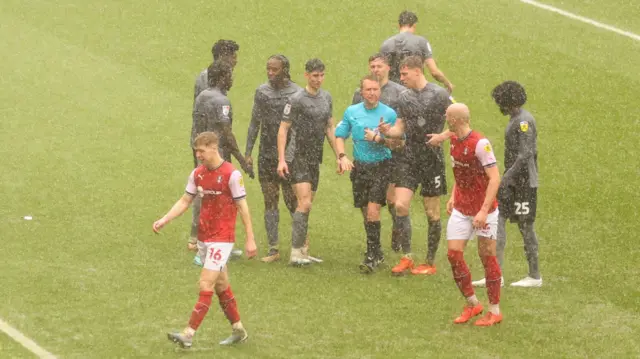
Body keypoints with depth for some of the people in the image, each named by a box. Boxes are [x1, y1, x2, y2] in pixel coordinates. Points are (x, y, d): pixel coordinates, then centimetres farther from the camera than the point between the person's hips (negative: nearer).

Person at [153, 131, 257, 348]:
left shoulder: (231, 174, -14)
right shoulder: (197, 174, 5)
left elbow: (243, 207, -10)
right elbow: (184, 201, 10)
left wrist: (250, 239, -10)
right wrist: (163, 220, -3)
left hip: (222, 238, -7)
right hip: (203, 237, 7)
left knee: (205, 286, -10)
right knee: (221, 286, 14)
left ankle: (189, 335, -13)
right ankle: (238, 330, 25)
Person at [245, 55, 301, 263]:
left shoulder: (297, 94, -5)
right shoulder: (262, 92, 7)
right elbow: (255, 123, 13)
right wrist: (248, 152, 9)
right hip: (266, 156, 4)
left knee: (292, 202, -2)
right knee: (270, 202, 4)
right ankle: (273, 249, 8)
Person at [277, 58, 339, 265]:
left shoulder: (326, 98, 11)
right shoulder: (297, 99, -9)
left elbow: (329, 128, 20)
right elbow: (283, 129, -8)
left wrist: (338, 155, 17)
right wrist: (281, 160, -14)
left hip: (315, 158, 7)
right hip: (297, 157, -7)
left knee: (307, 205, 11)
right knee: (304, 203, -15)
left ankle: (303, 250, 17)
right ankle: (296, 252, -14)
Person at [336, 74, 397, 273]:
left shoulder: (389, 113, -2)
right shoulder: (351, 112, 7)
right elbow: (339, 135, 11)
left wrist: (381, 139, -15)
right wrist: (342, 156, -4)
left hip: (381, 167, -4)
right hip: (359, 167, 4)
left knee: (373, 210, -13)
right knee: (366, 212, 10)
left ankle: (371, 257, -8)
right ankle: (377, 253, 25)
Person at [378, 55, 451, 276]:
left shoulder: (439, 94, -6)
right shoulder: (404, 97, 10)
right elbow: (400, 128, 14)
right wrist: (387, 131, -7)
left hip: (432, 159, -4)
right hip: (409, 158, 5)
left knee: (432, 213, 3)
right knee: (400, 205, -9)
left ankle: (430, 263, 14)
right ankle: (407, 258, 2)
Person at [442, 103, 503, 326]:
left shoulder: (480, 144, -19)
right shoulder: (454, 141, 5)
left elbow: (494, 178, -21)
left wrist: (484, 211, -26)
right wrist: (453, 197, 14)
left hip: (483, 210, -7)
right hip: (461, 209, 7)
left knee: (487, 256, 0)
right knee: (453, 253, 0)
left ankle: (494, 311, 10)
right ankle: (472, 304, 14)